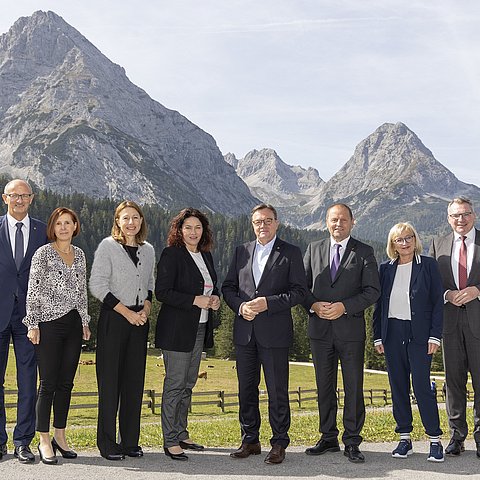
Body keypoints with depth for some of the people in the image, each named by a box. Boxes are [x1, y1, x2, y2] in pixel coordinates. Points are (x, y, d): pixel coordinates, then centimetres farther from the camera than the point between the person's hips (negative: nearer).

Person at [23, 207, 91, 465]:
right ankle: (44, 441, 7)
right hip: (49, 324, -5)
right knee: (48, 383, -2)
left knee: (66, 383, 9)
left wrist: (85, 321, 16)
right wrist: (33, 324, -9)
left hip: (74, 324, 5)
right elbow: (33, 292, -6)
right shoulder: (43, 253, -4)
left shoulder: (80, 254, 12)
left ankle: (60, 436, 19)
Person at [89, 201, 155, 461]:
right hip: (113, 319, -5)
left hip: (140, 320, 5)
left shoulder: (148, 250, 10)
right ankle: (107, 442, 9)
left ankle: (130, 441, 17)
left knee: (135, 381, 7)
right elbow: (97, 285, -10)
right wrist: (127, 312, -12)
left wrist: (146, 308, 1)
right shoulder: (107, 246, -5)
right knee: (110, 381, -1)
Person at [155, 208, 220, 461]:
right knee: (174, 385, -4)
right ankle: (170, 440, 3)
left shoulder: (206, 256, 13)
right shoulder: (171, 254, -9)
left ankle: (182, 434, 23)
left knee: (188, 383, 13)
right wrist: (196, 300, -20)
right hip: (177, 329, -7)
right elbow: (162, 291, -16)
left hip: (200, 329, 7)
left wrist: (214, 299, 2)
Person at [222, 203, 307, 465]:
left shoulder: (290, 253, 1)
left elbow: (299, 291, -6)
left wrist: (268, 303, -16)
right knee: (246, 388, 11)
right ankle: (250, 440, 23)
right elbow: (228, 287, 12)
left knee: (277, 391, 1)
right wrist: (240, 306, -7)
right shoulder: (242, 251, 12)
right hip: (245, 332, 4)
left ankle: (279, 443, 13)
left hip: (275, 332, -4)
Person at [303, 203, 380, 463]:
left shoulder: (364, 252, 2)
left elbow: (372, 291, -4)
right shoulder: (313, 249, 11)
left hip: (351, 328, -2)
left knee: (354, 388, 1)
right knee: (324, 386, 10)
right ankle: (328, 438, 21)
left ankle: (352, 442, 10)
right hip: (320, 328, 3)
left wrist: (343, 306, -15)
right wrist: (313, 305, -10)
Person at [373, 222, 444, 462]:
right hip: (393, 333, 4)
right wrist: (378, 336, 6)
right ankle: (404, 438, 16)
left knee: (421, 385, -7)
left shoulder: (428, 265, 0)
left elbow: (438, 302, -1)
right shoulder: (385, 269, 9)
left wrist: (435, 335, -8)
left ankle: (435, 440, 4)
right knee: (398, 386, 7)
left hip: (418, 334, -3)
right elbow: (379, 304, 11)